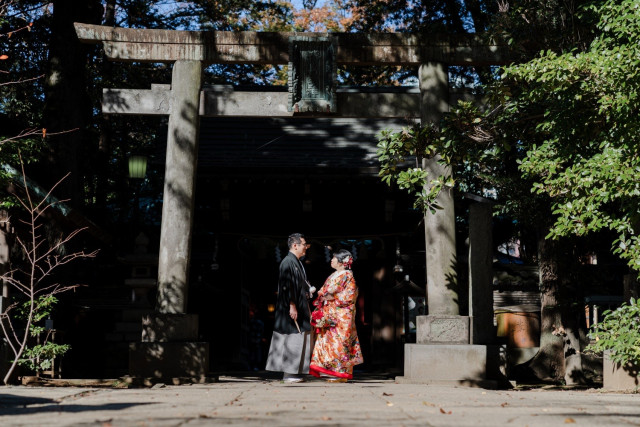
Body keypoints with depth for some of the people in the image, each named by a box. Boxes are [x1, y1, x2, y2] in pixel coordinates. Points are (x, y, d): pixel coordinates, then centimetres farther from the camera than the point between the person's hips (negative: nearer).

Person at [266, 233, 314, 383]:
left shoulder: (297, 262, 16)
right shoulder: (288, 262, -15)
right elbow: (287, 286, -21)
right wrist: (292, 306, -23)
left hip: (299, 307, 10)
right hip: (291, 308, -10)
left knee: (298, 340, 11)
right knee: (291, 339, -6)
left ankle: (294, 372, 17)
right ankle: (289, 373, 1)